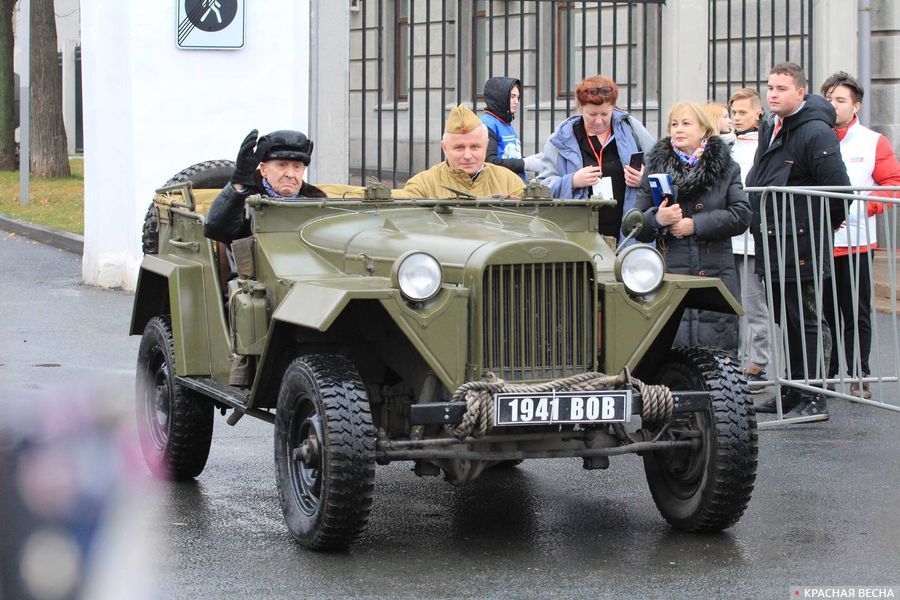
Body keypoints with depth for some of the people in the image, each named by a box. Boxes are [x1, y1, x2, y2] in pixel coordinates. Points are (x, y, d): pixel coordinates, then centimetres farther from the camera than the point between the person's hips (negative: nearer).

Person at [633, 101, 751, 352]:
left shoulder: (725, 168, 9)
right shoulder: (656, 167, 11)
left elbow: (741, 215, -3)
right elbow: (636, 225, 11)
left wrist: (696, 224, -10)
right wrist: (657, 219, -11)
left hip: (716, 275, 0)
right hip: (669, 273, 1)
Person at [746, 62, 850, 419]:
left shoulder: (816, 132, -14)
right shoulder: (770, 130, 15)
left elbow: (838, 189, -17)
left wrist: (821, 226, -5)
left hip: (800, 247, -9)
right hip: (773, 247, 9)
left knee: (804, 322, -6)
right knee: (787, 322, 14)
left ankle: (813, 399, -3)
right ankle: (794, 392, 22)